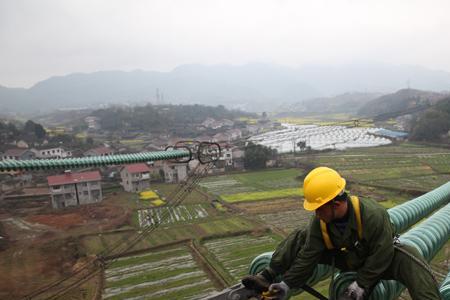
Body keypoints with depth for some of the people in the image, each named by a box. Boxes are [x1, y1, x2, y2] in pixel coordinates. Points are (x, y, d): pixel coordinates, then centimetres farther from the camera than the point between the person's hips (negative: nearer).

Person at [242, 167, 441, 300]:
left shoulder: (373, 215, -36)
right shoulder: (319, 222, -22)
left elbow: (382, 255, -26)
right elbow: (308, 255, -16)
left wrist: (362, 283, -23)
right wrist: (287, 283, -20)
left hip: (377, 260, -3)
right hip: (345, 258, 4)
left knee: (408, 258, -35)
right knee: (300, 237, -10)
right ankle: (268, 278, -3)